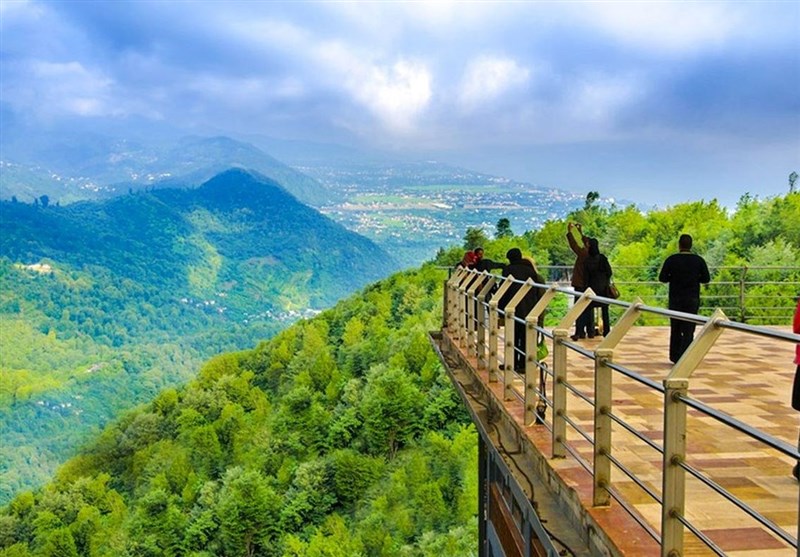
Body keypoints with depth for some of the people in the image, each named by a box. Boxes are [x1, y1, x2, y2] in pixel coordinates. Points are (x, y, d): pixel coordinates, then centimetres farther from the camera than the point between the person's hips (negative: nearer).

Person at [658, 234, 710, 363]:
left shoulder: (672, 259, -6)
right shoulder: (699, 260, -2)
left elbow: (662, 278, -6)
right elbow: (706, 279, 2)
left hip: (675, 299, 0)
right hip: (692, 299, 0)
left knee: (675, 328, 12)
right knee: (688, 330, 1)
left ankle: (674, 357, 18)